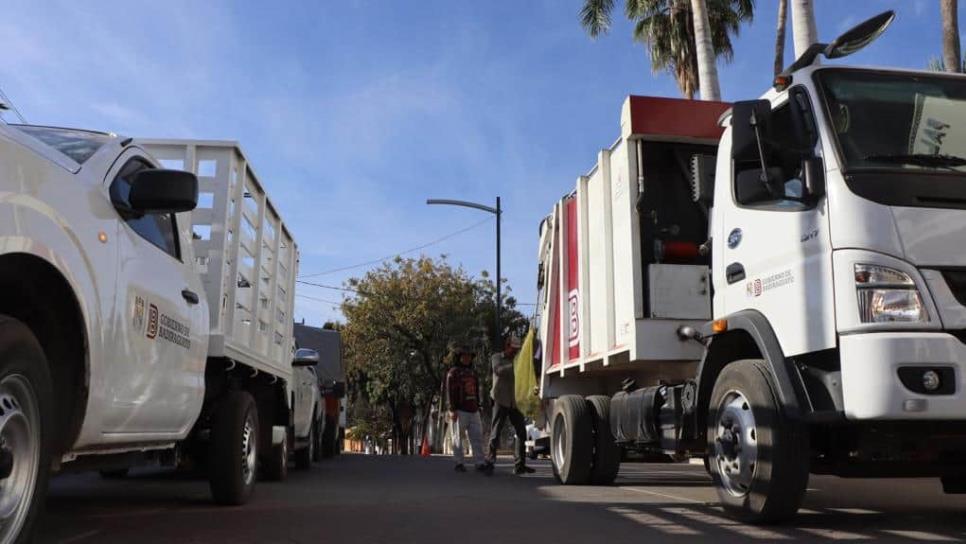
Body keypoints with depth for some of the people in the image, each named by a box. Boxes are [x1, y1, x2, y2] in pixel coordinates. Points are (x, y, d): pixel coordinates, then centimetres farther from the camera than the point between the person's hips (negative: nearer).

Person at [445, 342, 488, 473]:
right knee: (458, 437, 1)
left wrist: (478, 406, 17)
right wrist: (453, 410, -15)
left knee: (477, 437, 1)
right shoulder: (453, 372, -2)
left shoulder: (472, 373, 19)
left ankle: (479, 463, 2)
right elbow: (450, 392, -9)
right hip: (460, 411, -6)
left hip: (473, 410, 6)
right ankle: (459, 463, 8)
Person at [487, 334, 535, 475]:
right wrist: (515, 366, -26)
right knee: (495, 433, -4)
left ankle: (519, 465, 2)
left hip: (515, 402, 5)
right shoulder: (497, 358, 6)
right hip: (500, 401, -5)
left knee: (521, 433, 0)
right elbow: (499, 370, -15)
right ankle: (490, 461, 3)